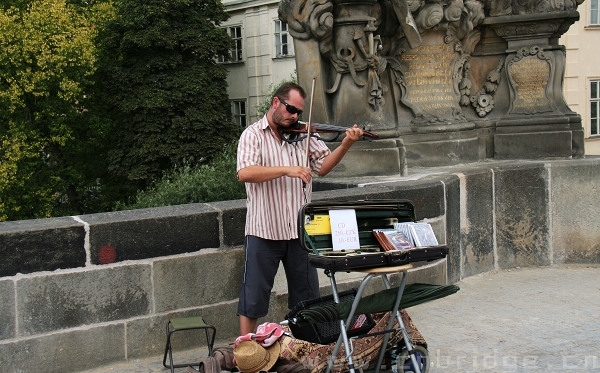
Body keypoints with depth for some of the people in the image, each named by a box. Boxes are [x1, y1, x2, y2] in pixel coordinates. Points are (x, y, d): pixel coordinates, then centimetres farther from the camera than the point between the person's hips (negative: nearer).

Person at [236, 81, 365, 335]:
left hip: (299, 229, 4)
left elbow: (323, 166, 5)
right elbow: (244, 173, -20)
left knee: (307, 295, 15)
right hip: (264, 230, -4)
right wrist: (286, 169, -28)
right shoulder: (253, 135, -5)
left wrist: (345, 144, -10)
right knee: (254, 295, 5)